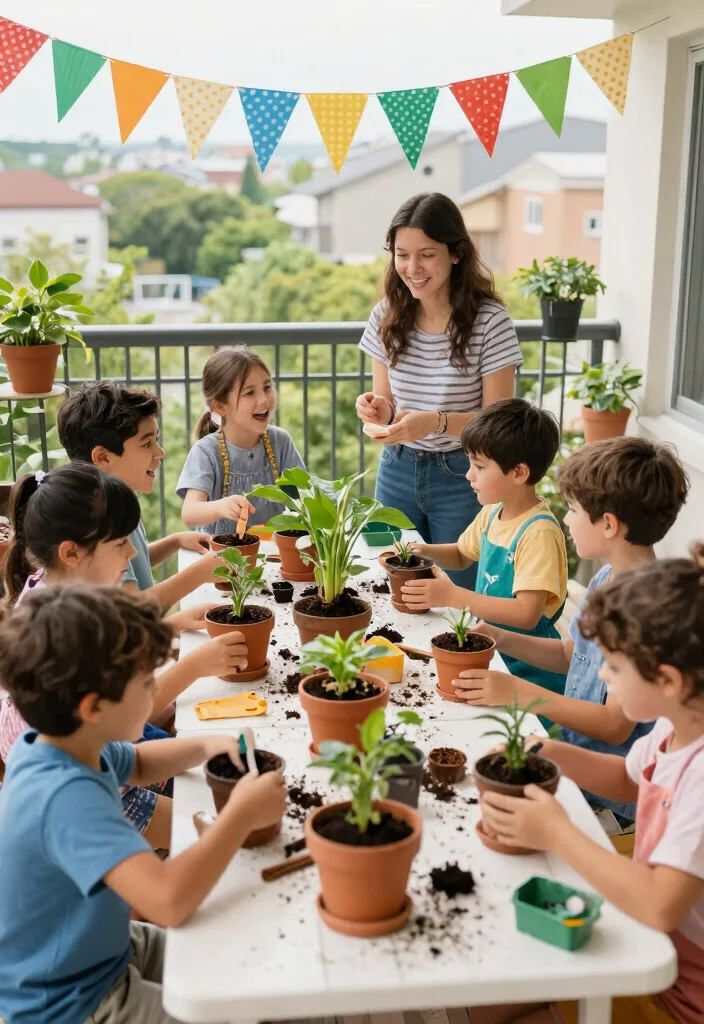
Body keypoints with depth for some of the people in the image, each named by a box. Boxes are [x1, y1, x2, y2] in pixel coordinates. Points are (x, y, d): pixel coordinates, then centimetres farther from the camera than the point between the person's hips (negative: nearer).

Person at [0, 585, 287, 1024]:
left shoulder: (56, 745, -7)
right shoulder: (68, 797, -37)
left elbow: (137, 764, 14)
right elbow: (169, 900, -48)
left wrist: (210, 745, -4)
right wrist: (242, 814, -34)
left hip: (99, 946, 9)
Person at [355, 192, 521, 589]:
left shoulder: (490, 320, -14)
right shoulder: (387, 317, 0)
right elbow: (385, 400, 8)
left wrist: (437, 421, -29)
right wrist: (380, 411, -16)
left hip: (462, 479, -4)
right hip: (398, 472, 4)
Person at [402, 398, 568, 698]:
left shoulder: (539, 533, -21)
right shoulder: (492, 513, 4)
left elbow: (526, 614, -28)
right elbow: (462, 554, 24)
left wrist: (452, 596, -26)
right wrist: (425, 551, 4)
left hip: (527, 671, -8)